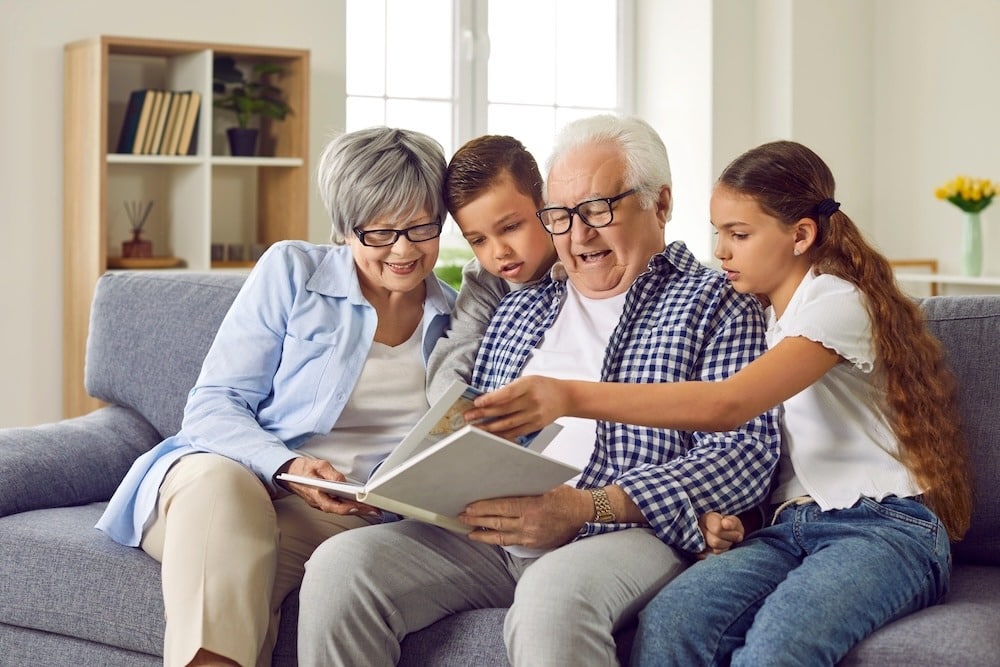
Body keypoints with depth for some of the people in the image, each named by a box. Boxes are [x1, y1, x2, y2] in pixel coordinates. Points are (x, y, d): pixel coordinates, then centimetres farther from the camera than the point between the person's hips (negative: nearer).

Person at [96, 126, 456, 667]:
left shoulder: (455, 320, 13)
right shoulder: (292, 272, 4)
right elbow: (213, 404, 0)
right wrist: (286, 467, -19)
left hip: (346, 516, 1)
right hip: (220, 473, -1)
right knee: (221, 483, -39)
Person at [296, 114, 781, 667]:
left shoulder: (715, 304, 7)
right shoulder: (520, 307, 25)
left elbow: (747, 452, -6)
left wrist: (586, 508, -16)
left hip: (630, 531, -5)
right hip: (489, 533, 5)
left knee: (553, 593, -40)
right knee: (339, 564, -20)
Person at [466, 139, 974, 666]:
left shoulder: (839, 303, -7)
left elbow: (727, 404, -23)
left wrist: (572, 397, -31)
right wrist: (722, 511, -5)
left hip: (887, 528, -6)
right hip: (791, 527, 6)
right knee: (668, 622, -27)